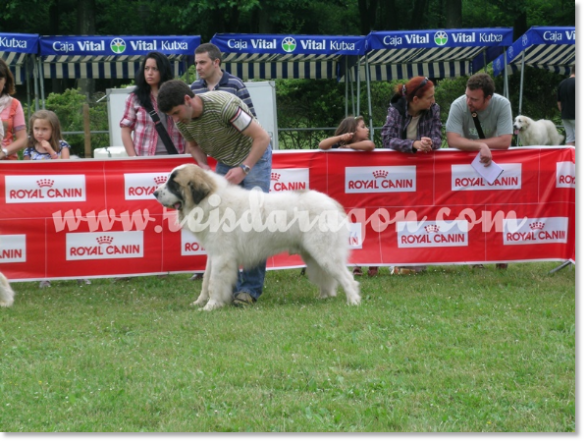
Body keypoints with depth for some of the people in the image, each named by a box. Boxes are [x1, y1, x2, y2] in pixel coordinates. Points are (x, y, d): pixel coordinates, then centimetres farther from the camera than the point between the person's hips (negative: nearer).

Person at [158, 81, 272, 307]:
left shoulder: (223, 105, -33)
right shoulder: (183, 121, -13)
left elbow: (262, 137, -28)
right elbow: (193, 144, 10)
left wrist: (243, 169, -34)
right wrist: (204, 167, -10)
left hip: (254, 156, -6)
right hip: (225, 161, 6)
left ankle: (251, 288, -11)